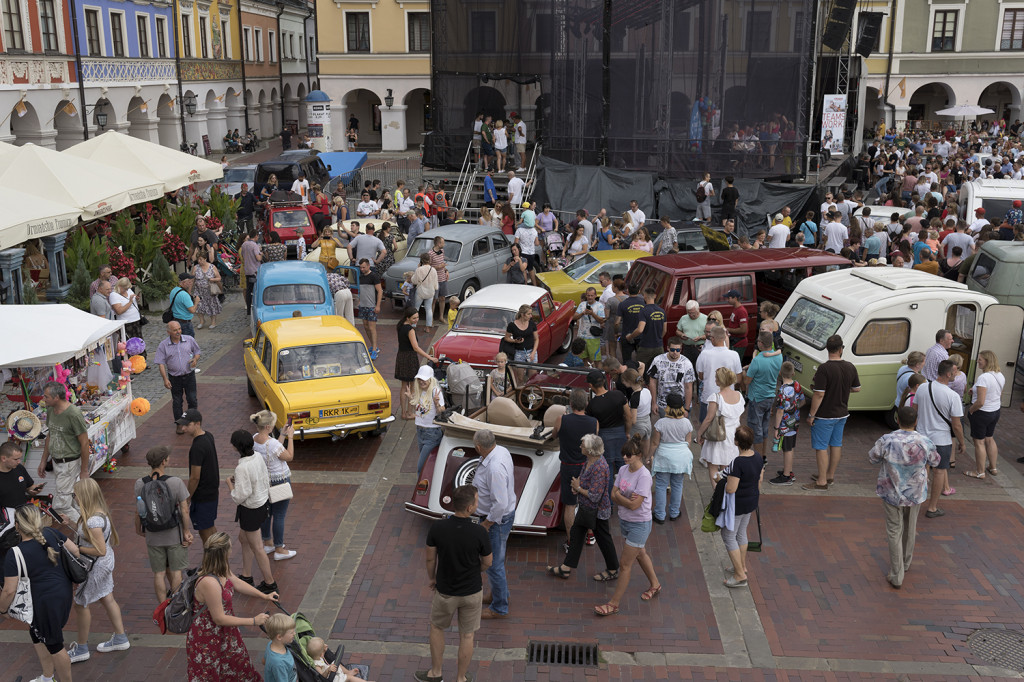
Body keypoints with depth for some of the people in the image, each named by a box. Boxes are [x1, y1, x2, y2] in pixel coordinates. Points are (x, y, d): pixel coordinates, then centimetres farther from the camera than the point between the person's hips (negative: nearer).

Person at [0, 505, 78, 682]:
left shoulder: (15, 555, -21)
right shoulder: (52, 533, -7)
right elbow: (75, 551, 4)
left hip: (44, 603, -7)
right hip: (64, 593, 7)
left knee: (53, 645, 11)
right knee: (37, 635, 26)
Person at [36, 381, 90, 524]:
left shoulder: (73, 414, -22)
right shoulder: (50, 410, 4)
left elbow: (84, 443, -17)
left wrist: (84, 470, -14)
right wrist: (43, 461, 21)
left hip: (70, 463, -8)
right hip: (56, 462, 8)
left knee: (60, 505, -8)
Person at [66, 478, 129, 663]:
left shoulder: (93, 521, -31)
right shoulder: (100, 511, -1)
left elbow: (100, 550, -29)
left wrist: (78, 549, -18)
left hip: (96, 567, -9)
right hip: (105, 564, 9)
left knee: (80, 604, 8)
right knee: (107, 599, 20)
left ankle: (81, 649, 23)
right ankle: (120, 639, 33)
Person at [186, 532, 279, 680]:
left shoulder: (222, 571, -8)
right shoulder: (209, 583, -36)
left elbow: (237, 583, 12)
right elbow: (219, 619, -28)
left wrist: (264, 596, 16)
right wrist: (254, 621, -21)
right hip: (207, 640, -9)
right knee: (208, 675, 13)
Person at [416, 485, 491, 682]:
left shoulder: (437, 527, -23)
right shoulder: (479, 532, -26)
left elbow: (430, 558, -8)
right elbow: (487, 563, -9)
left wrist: (431, 578, 12)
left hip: (445, 591, 1)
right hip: (472, 591, -1)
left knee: (436, 627, 27)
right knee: (466, 636, 20)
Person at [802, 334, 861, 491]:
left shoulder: (824, 368, -22)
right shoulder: (850, 367, -3)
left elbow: (819, 394, -22)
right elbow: (856, 389, 9)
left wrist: (811, 415, -14)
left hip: (825, 415, -7)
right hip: (842, 413, 7)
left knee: (821, 447, 1)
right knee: (836, 444, 18)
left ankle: (822, 482, 6)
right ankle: (830, 475, 31)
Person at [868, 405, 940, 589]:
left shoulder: (886, 441, -21)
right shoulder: (925, 442, -17)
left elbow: (872, 458, -4)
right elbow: (934, 461, 2)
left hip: (892, 494, -2)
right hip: (915, 494, 2)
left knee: (894, 532, 9)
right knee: (910, 529, 24)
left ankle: (896, 576, 13)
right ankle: (906, 562, 46)